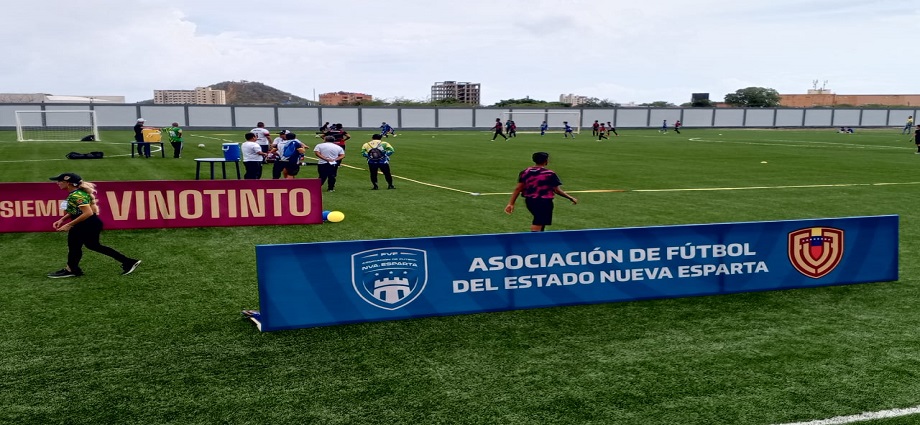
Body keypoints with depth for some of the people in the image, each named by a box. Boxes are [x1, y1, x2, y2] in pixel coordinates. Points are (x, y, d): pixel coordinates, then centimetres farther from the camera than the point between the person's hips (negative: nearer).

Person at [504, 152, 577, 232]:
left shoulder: (525, 172, 2)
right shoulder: (549, 174, -11)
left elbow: (518, 188, -1)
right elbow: (557, 190, -9)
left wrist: (511, 203, 1)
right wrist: (571, 198, 3)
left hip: (529, 201, 6)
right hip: (544, 202, -6)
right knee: (537, 226, -6)